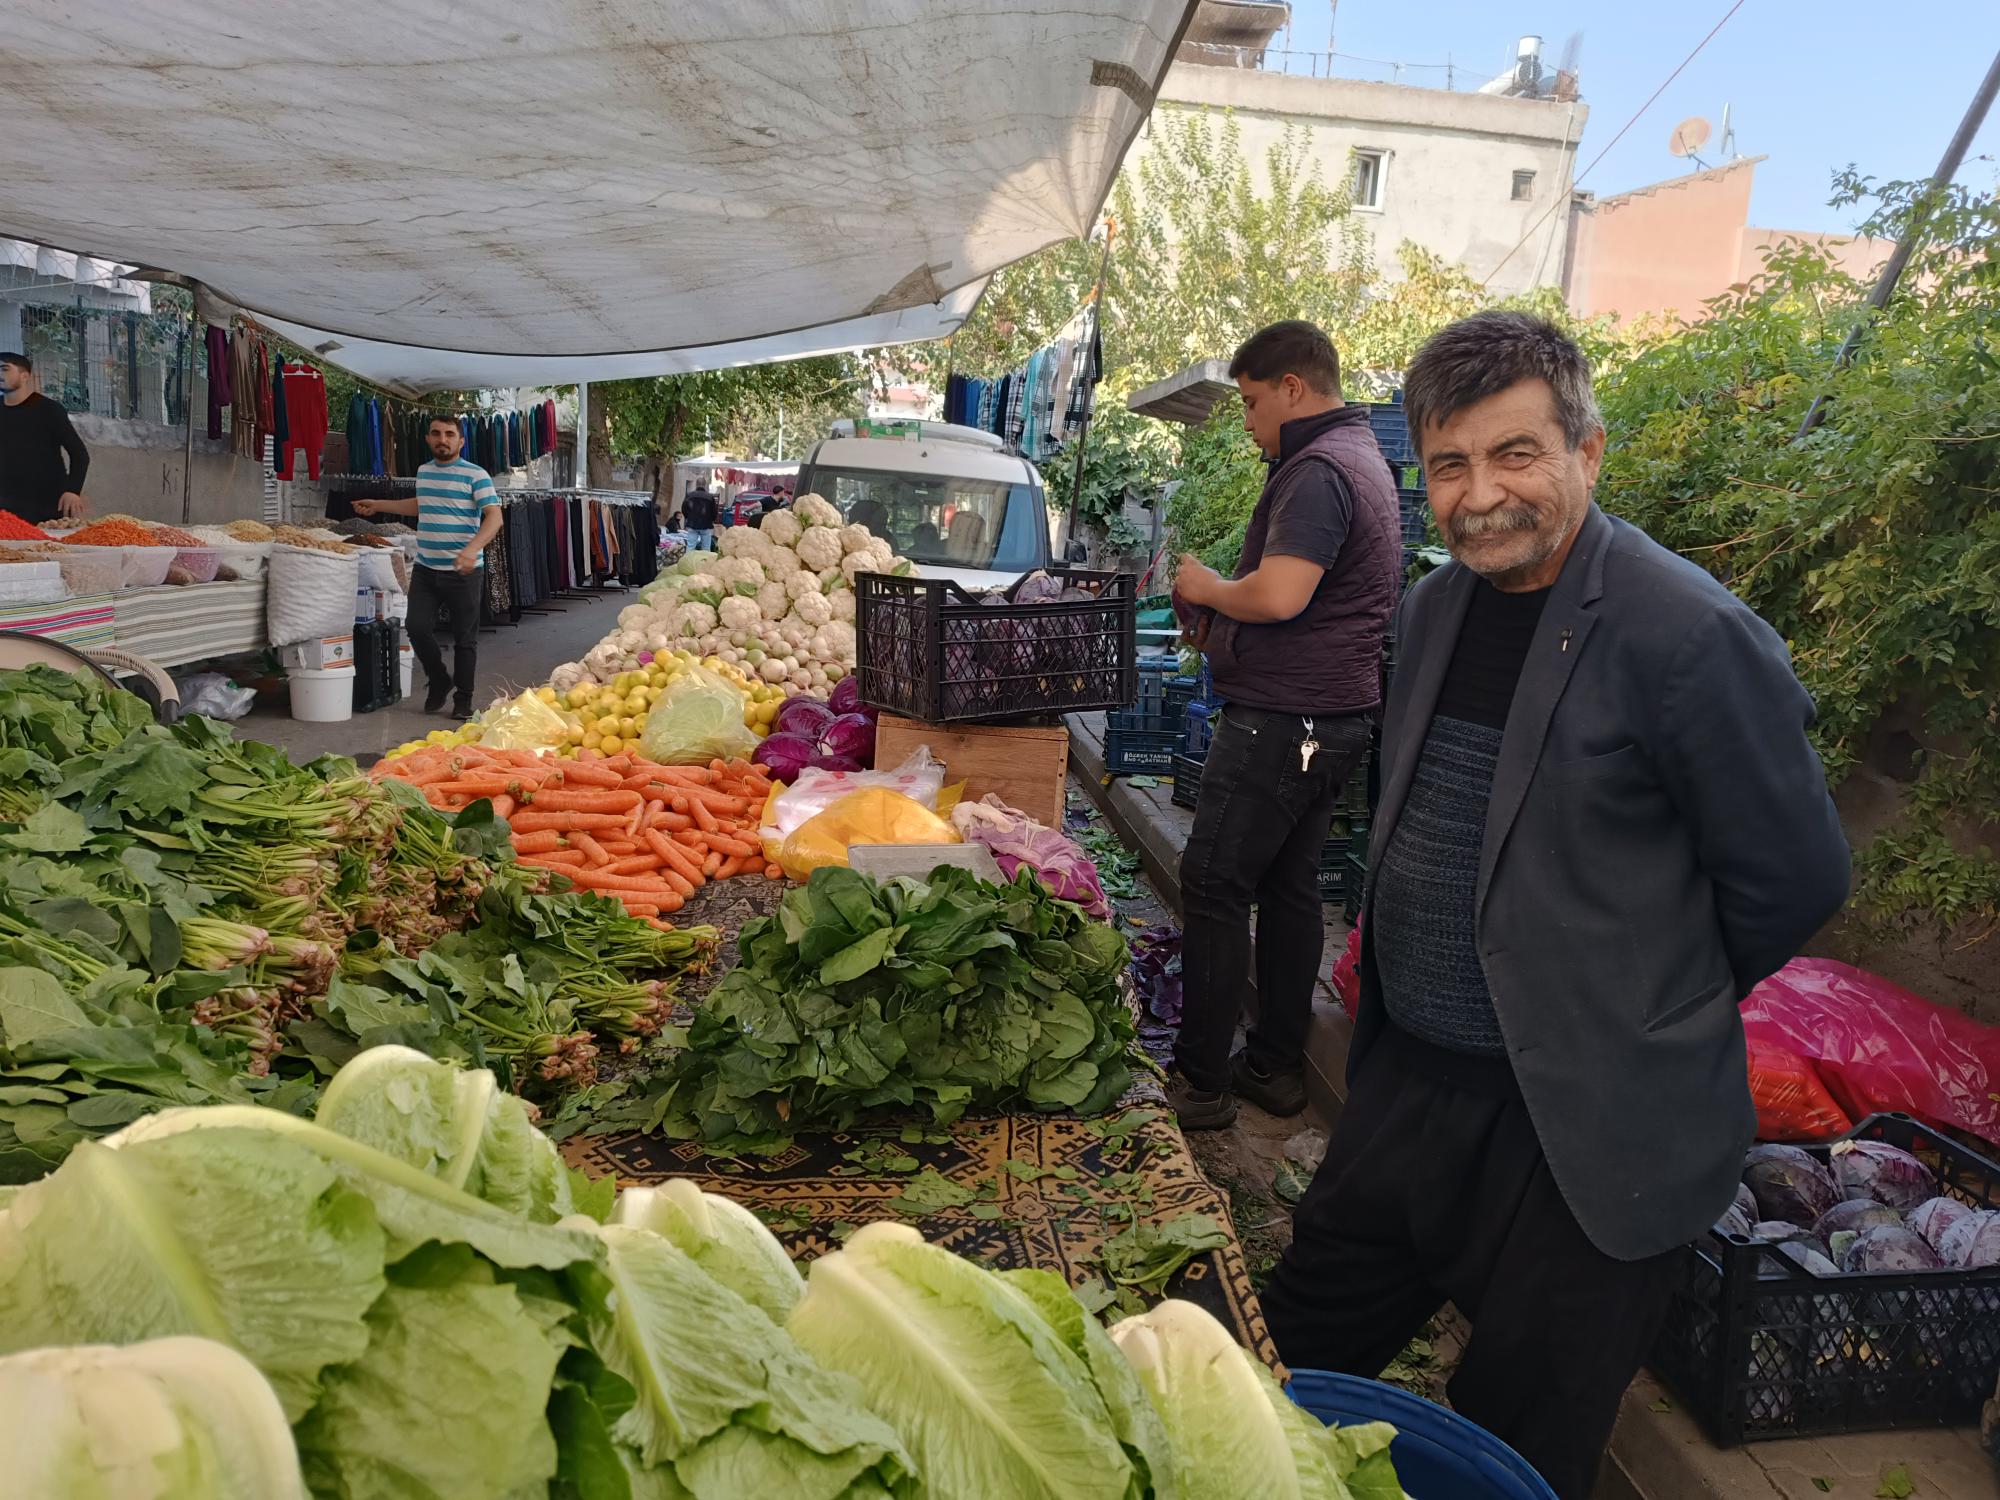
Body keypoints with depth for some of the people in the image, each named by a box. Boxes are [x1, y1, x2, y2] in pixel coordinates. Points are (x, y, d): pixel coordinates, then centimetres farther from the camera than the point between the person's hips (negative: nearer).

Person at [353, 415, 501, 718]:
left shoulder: (475, 475, -7)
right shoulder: (423, 471, 13)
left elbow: (494, 517, -17)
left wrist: (472, 549, -32)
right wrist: (378, 506, 35)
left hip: (464, 571, -5)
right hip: (425, 569, 5)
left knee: (464, 638, 2)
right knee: (418, 628, -1)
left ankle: (463, 698, 14)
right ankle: (439, 682, 22)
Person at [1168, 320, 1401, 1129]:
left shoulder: (1317, 471, -15)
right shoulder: (1361, 455, 19)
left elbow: (1278, 596, -29)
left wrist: (1208, 587, -9)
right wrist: (1220, 609, 13)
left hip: (1283, 718, -10)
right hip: (1333, 712, 11)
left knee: (1213, 887, -3)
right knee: (1290, 887, 14)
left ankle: (1200, 1080, 4)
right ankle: (1275, 1066, 23)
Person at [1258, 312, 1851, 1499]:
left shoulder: (1692, 637, -20)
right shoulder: (1438, 607, 4)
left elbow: (1793, 881, -12)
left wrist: (1649, 1010, -1)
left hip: (1584, 1139, -6)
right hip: (1405, 1088, 7)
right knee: (1289, 1377, 21)